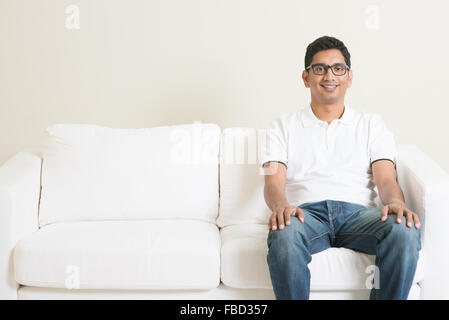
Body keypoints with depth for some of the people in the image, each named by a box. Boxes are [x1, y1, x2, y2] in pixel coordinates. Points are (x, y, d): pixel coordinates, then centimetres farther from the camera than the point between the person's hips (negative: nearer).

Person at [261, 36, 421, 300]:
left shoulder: (372, 124, 22)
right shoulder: (283, 126, 20)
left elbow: (386, 179, 9)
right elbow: (273, 182, 5)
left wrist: (396, 202, -17)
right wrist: (281, 205, -20)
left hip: (358, 211, 2)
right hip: (307, 211, -1)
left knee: (405, 231, -32)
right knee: (283, 235, -37)